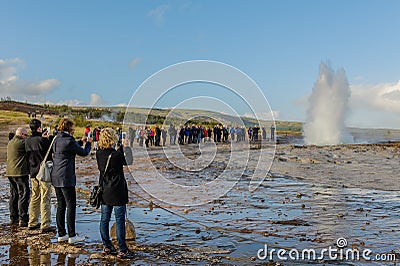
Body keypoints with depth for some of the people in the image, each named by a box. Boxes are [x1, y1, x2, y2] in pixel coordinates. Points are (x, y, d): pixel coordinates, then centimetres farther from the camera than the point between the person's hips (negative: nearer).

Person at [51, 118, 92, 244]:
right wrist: (88, 143, 13)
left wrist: (80, 142, 26)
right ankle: (72, 236, 0)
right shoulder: (68, 141, -15)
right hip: (66, 178, -9)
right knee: (71, 206, -2)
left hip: (56, 177, 9)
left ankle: (61, 234, 19)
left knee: (61, 206, 13)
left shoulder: (56, 140, 10)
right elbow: (84, 153, -5)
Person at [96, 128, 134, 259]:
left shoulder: (99, 154, -3)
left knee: (104, 219, 14)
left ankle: (106, 246, 24)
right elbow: (126, 162, -2)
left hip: (104, 192, 7)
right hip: (117, 192, -6)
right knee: (120, 220, 0)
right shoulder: (117, 155, -20)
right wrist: (121, 148, 7)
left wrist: (117, 150, 10)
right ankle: (122, 250, 4)